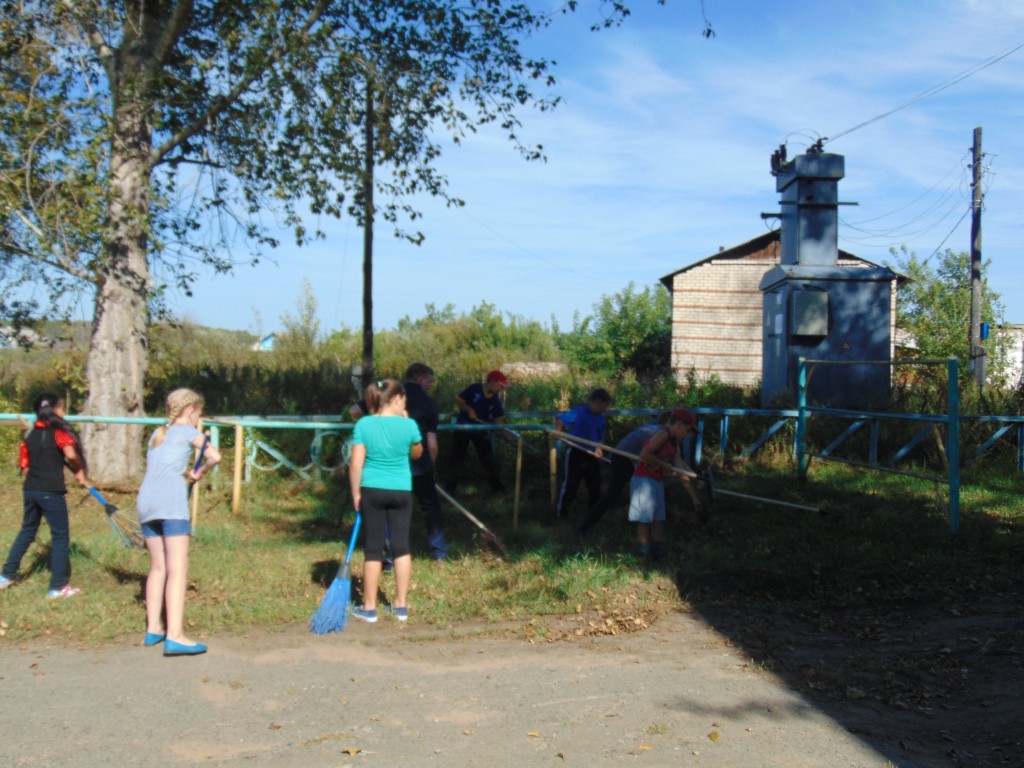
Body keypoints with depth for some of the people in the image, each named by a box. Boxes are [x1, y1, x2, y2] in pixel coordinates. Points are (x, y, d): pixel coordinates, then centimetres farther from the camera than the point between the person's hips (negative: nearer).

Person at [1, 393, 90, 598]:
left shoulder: (30, 436, 12)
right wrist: (80, 472, -6)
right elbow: (71, 455, -22)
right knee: (60, 536, 2)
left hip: (30, 489, 7)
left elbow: (25, 467, 12)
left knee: (27, 532, 22)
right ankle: (58, 587, 4)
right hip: (51, 492, -7)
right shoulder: (58, 432, -8)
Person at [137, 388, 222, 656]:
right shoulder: (188, 430, 8)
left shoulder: (158, 433, 27)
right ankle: (174, 636, -19)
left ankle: (153, 629, 20)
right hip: (171, 500, -7)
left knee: (158, 567, 16)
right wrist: (199, 472, 15)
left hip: (145, 500, 7)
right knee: (177, 569, -11)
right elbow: (214, 456, -2)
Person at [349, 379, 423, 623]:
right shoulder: (408, 425, -7)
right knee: (401, 547, 11)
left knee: (373, 549, 7)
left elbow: (356, 463, -9)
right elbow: (417, 454, 12)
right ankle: (401, 605, 17)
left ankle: (369, 608, 14)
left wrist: (356, 493, 1)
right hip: (401, 492, 0)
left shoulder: (364, 424, -7)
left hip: (372, 491, 0)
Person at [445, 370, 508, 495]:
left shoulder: (495, 399, -3)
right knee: (457, 459, 0)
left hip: (480, 430, 4)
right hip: (462, 428, -4)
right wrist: (469, 410, -24)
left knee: (489, 459, 3)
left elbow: (499, 418, -2)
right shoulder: (474, 389, -15)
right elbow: (458, 400, -11)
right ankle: (450, 488, 7)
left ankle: (497, 487, 13)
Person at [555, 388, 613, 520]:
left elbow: (600, 438, 12)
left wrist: (598, 448, -4)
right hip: (575, 453, -6)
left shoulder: (601, 419, 6)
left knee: (595, 483, 11)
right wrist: (559, 432, -17)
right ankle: (561, 511, 9)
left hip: (592, 454, 6)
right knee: (571, 483, -1)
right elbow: (560, 421, -6)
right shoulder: (578, 412, -13)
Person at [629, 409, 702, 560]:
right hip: (644, 479, -9)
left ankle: (656, 553, 18)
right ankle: (643, 554, 0)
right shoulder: (663, 434, -13)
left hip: (657, 482, 9)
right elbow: (644, 455, -22)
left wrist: (694, 496, 15)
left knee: (659, 519, 11)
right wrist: (664, 465, -11)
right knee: (645, 519, -5)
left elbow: (682, 472, 16)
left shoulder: (674, 444, 15)